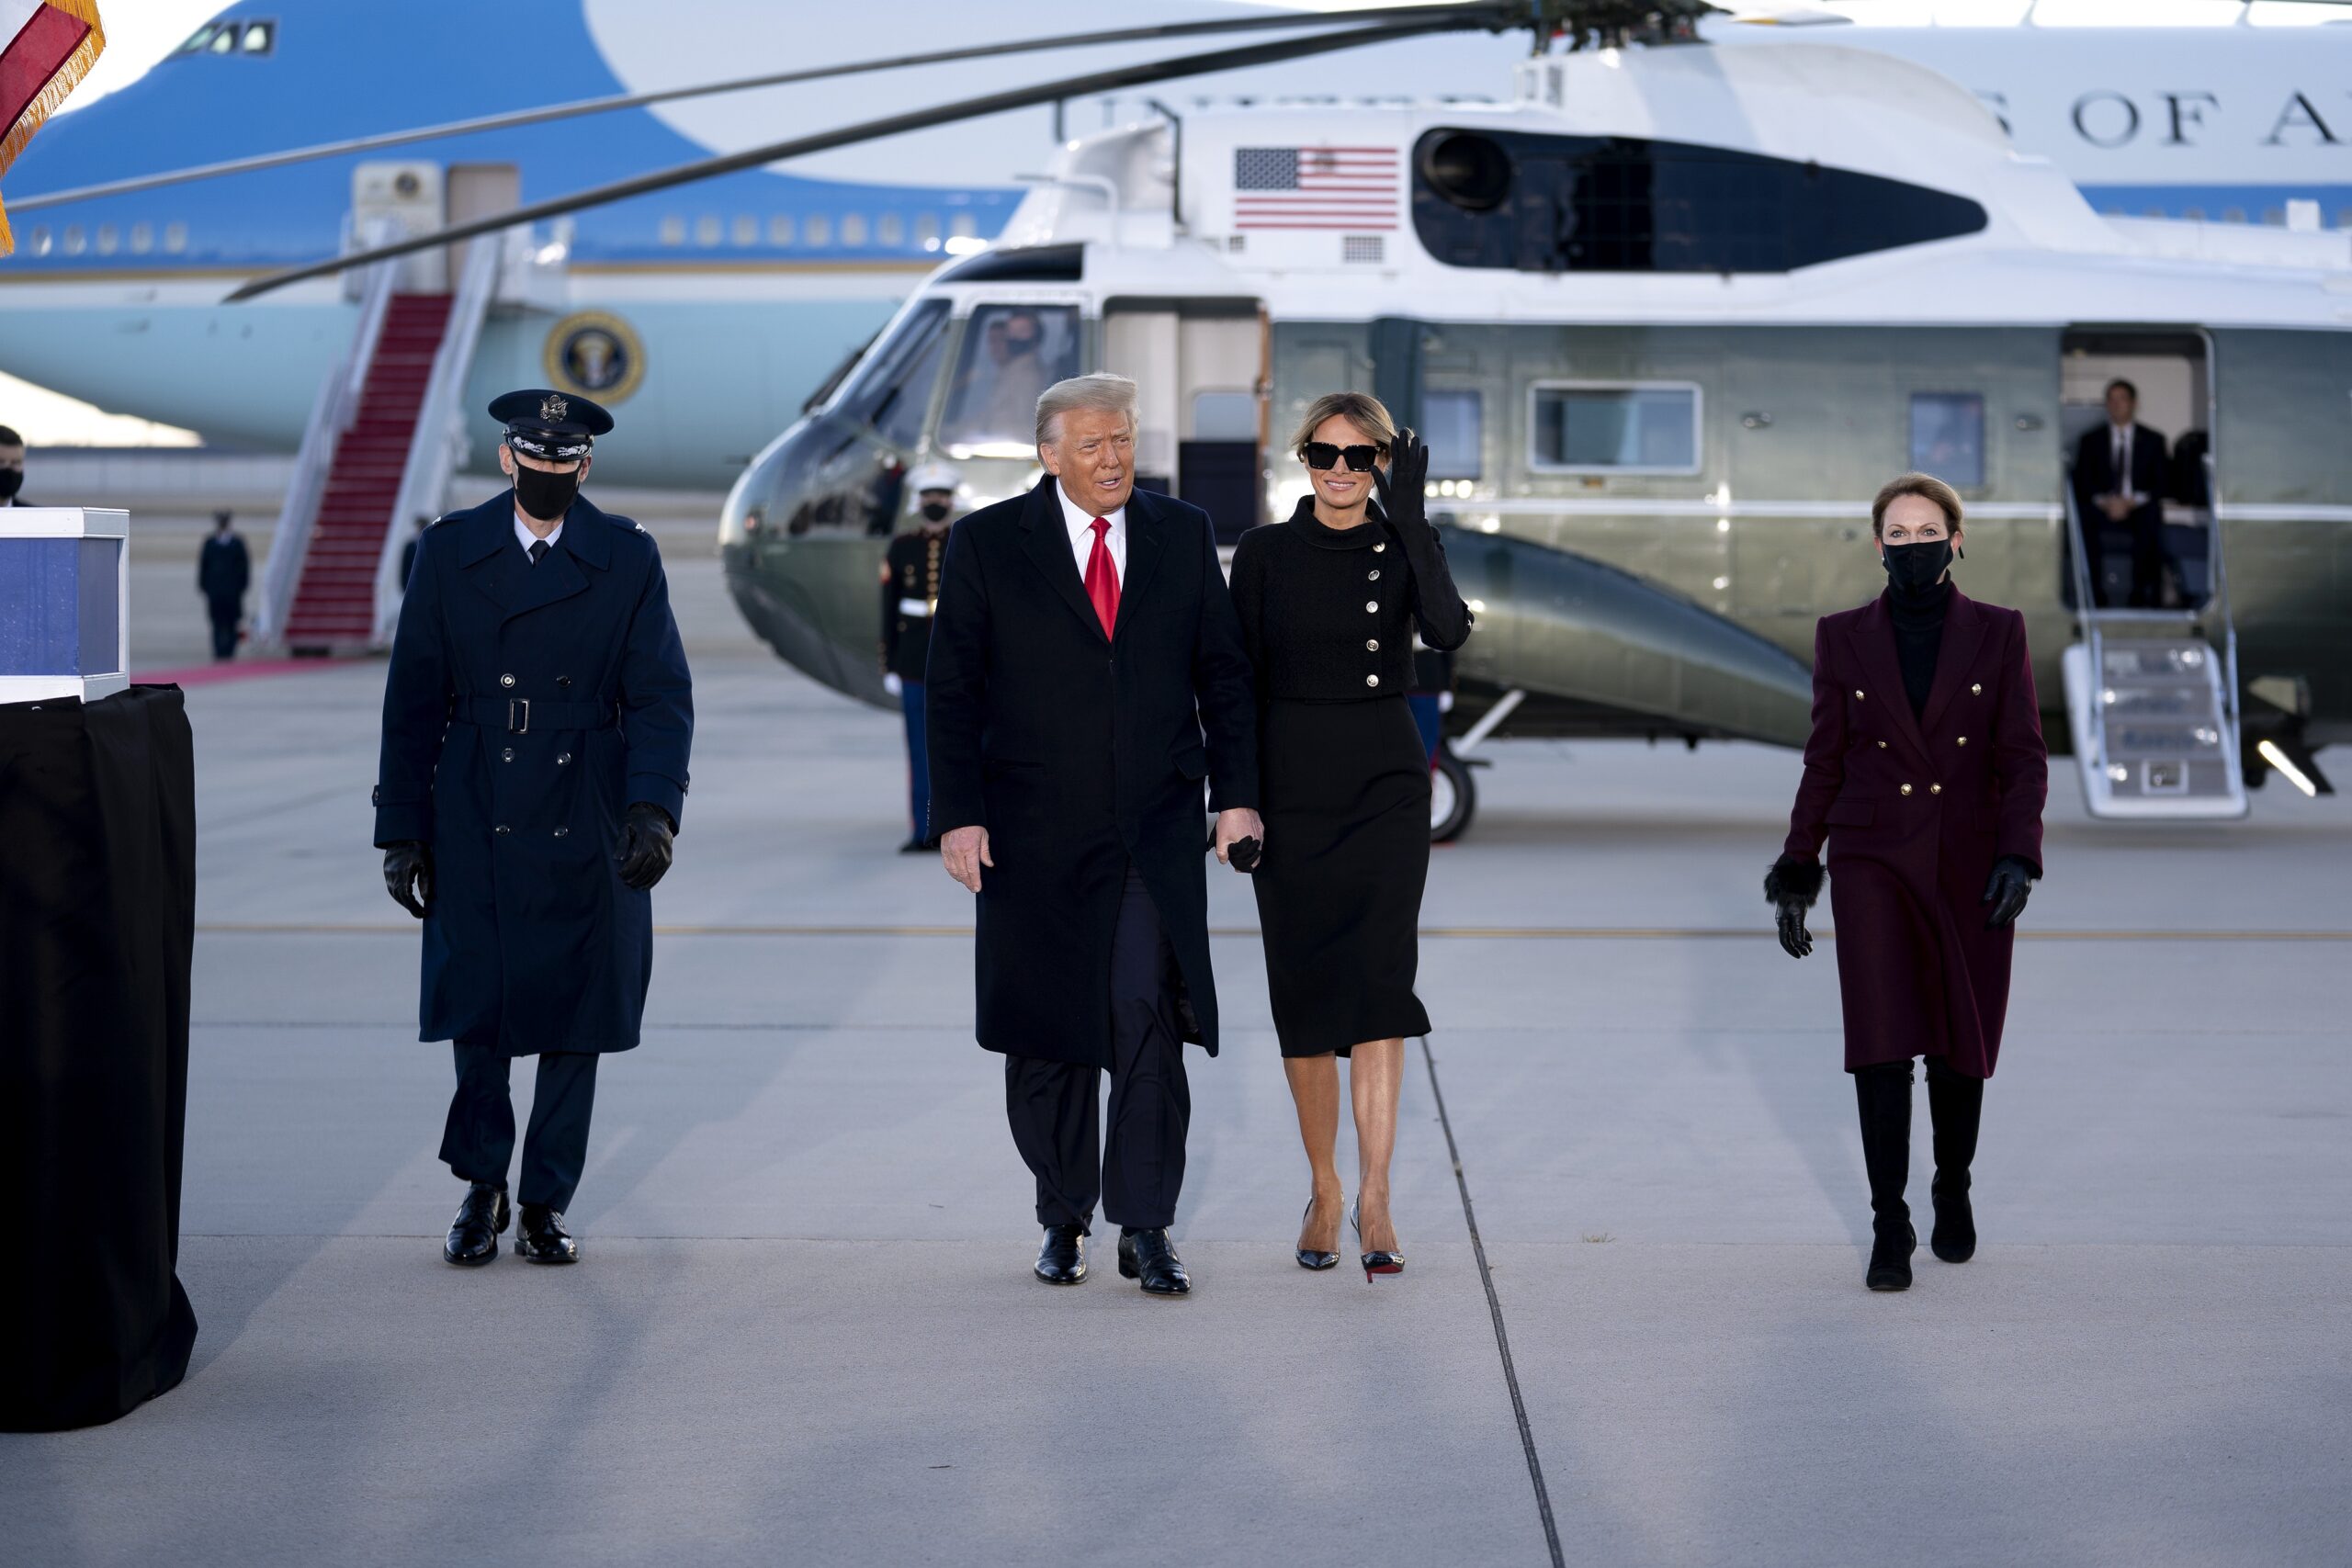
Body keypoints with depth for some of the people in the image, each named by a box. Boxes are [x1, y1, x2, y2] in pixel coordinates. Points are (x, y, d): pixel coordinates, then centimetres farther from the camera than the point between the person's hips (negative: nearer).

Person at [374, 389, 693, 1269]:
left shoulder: (627, 559, 3)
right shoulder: (449, 552, 4)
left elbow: (662, 695, -3)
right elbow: (413, 701, 5)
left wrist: (653, 808, -17)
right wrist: (402, 829, 0)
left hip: (587, 829, 0)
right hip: (475, 824, 0)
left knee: (575, 1013, 5)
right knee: (474, 1003, 0)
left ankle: (547, 1203, 18)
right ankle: (481, 1189, 20)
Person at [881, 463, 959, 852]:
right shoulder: (901, 549, 4)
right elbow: (889, 611, 5)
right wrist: (889, 667, 0)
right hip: (914, 664, 1)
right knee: (919, 748, 2)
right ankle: (923, 831, 6)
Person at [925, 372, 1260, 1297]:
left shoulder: (1183, 535, 8)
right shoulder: (987, 544, 1)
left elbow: (1223, 672, 11)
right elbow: (951, 690, 1)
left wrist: (1236, 794, 3)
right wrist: (958, 814, -7)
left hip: (1157, 836, 1)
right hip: (1034, 838, 0)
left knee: (1149, 1021, -9)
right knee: (1047, 1033, 6)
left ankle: (1145, 1229, -1)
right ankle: (1062, 1220, 21)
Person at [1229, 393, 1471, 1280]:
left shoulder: (1404, 549, 3)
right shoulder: (1265, 553, 3)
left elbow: (1447, 632, -18)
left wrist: (1411, 518, -22)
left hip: (1386, 787, -1)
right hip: (1292, 789, 1)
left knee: (1379, 983, -13)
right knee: (1304, 994, 5)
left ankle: (1374, 1197, -12)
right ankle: (1323, 1189, 19)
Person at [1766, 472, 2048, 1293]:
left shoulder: (1998, 633, 1)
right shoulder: (1843, 637, 3)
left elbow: (2024, 757, -1)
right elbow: (1824, 763, 7)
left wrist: (2017, 856, -13)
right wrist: (1796, 871, 5)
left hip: (1969, 869, 0)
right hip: (1873, 862, 0)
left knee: (1960, 1047, 8)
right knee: (1882, 1043, -9)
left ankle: (1953, 1189, 32)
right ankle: (1889, 1224, 0)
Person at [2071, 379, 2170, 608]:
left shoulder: (2153, 440, 14)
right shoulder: (2090, 440, 14)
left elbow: (2160, 484, 5)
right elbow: (2082, 483, 5)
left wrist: (2132, 502, -14)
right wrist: (2104, 501, -15)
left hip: (2139, 506, 0)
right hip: (2101, 507, 0)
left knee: (2151, 516, -37)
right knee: (2085, 517, -36)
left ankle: (2144, 595, -36)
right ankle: (2095, 593, -36)